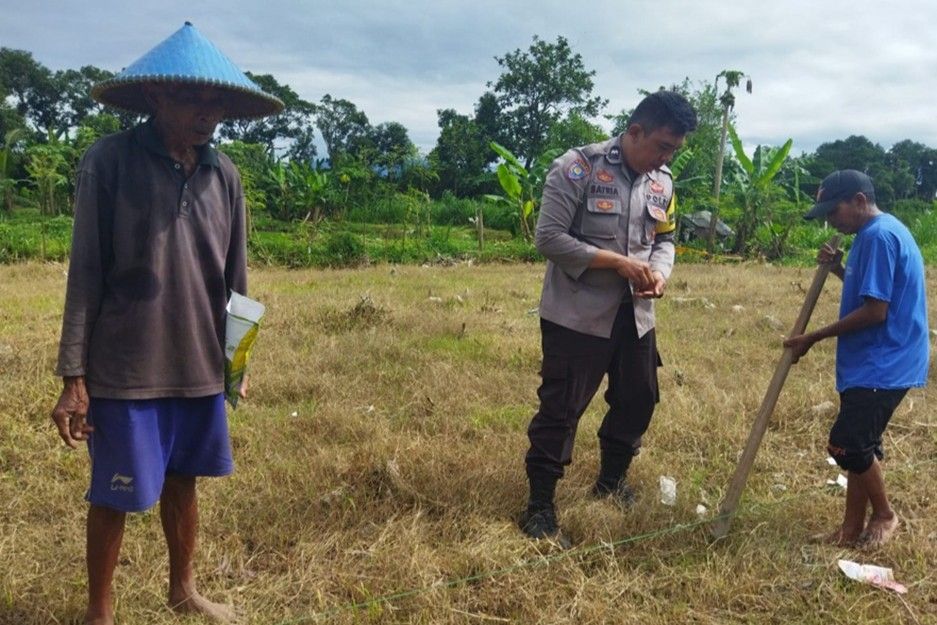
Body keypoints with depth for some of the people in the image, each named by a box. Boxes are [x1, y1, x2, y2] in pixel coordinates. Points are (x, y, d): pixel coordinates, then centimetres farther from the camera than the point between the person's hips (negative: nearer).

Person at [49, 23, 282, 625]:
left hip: (201, 367, 4)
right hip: (126, 368, -4)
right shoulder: (109, 161, -9)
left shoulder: (224, 175, 3)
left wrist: (238, 360, 13)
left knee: (183, 483, 19)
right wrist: (73, 377, -10)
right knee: (115, 497, 7)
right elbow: (86, 273, -9)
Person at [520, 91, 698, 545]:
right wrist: (618, 262, -23)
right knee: (560, 409, -1)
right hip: (577, 314, -7)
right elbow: (549, 238, -19)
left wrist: (660, 271, -8)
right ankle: (539, 506, 13)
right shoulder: (578, 168, -15)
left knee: (639, 400, 18)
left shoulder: (662, 182, 5)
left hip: (634, 314, 7)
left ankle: (611, 482, 41)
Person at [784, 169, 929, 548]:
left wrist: (813, 338, -16)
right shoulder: (876, 234, 14)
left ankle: (884, 515, 14)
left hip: (883, 364, -10)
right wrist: (839, 269, 7)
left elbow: (875, 311, -23)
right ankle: (853, 525, 21)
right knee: (858, 443, 12)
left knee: (846, 443, -9)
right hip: (874, 361, 10)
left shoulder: (879, 236, -19)